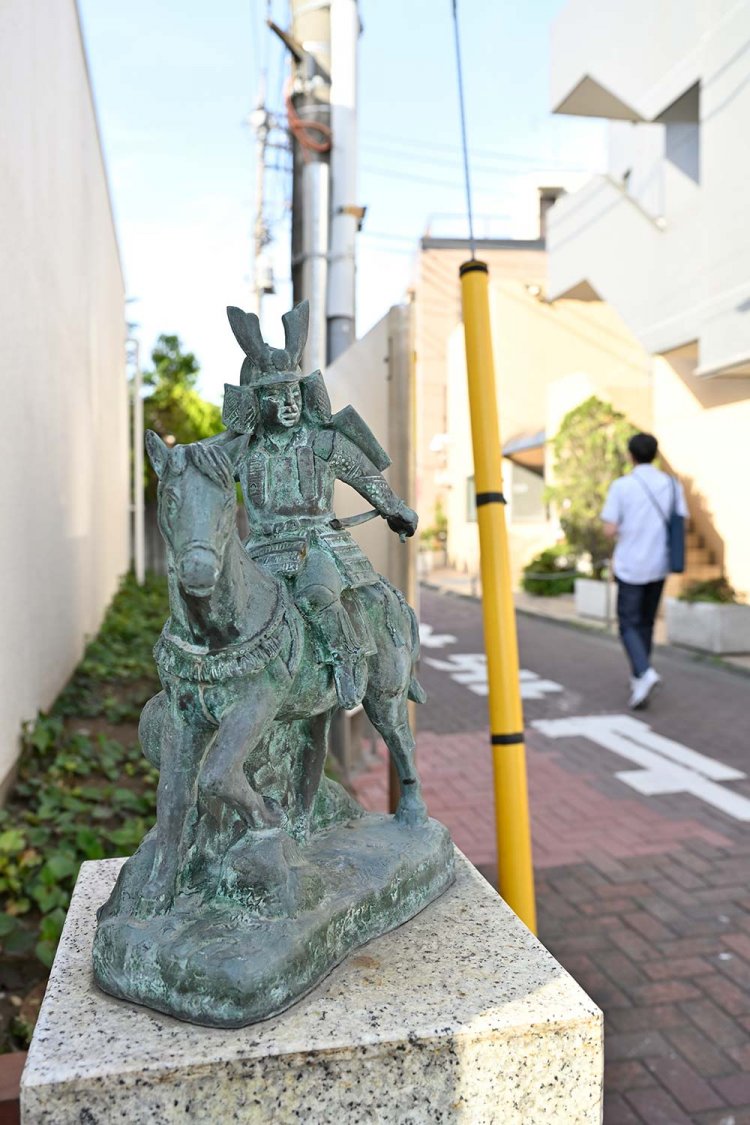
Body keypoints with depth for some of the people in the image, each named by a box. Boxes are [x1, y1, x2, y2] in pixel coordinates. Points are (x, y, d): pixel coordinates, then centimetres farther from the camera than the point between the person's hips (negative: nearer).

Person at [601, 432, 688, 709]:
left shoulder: (621, 486, -10)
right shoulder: (672, 485, 1)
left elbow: (609, 530, -12)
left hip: (630, 566, -4)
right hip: (659, 565, 4)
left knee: (628, 625, 4)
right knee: (646, 623, 18)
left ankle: (645, 673, -17)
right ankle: (638, 680, 25)